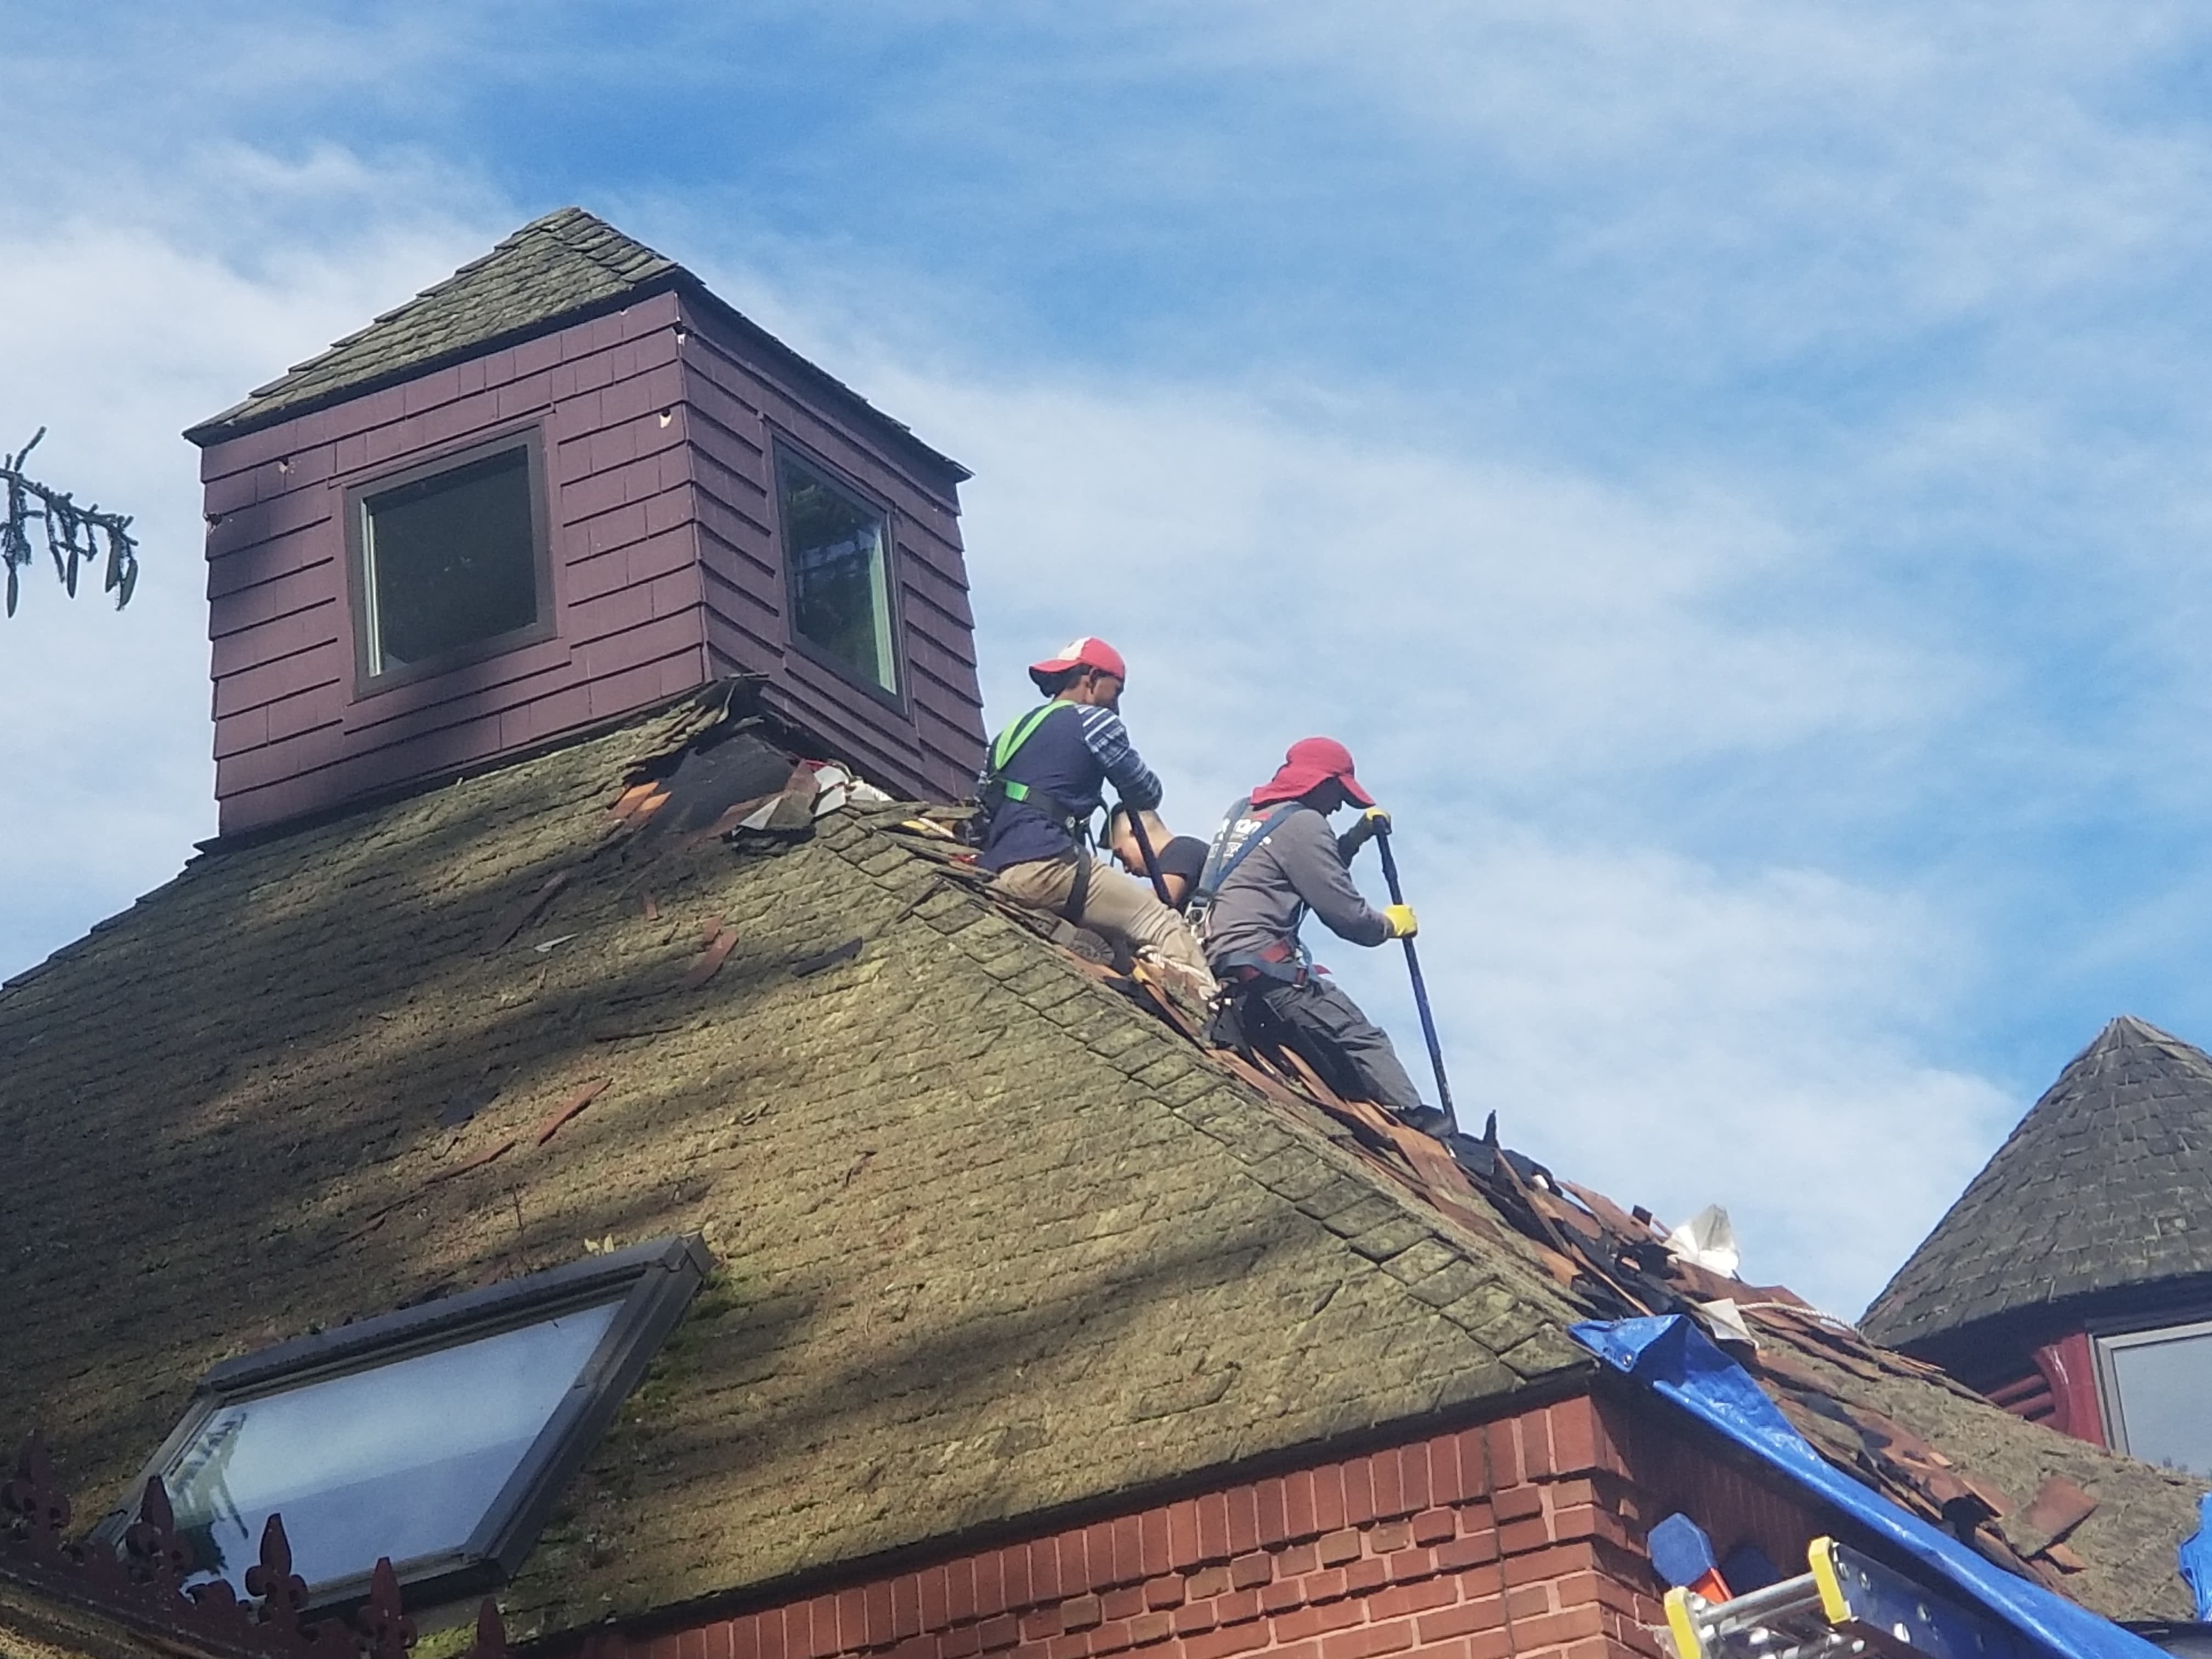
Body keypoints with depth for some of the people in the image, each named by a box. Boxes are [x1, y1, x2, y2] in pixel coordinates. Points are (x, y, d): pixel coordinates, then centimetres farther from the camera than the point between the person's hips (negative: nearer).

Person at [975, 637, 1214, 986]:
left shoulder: (1011, 732, 27)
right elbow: (1147, 793, 12)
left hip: (993, 872, 8)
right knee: (1163, 927, -10)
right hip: (1046, 865, -8)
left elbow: (982, 808, 26)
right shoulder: (1093, 721, 5)